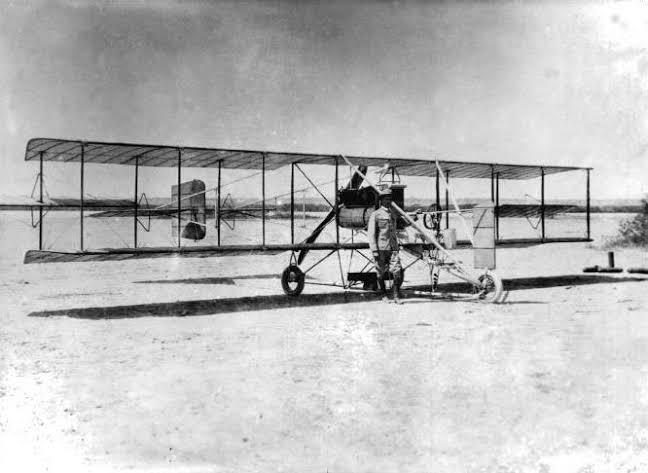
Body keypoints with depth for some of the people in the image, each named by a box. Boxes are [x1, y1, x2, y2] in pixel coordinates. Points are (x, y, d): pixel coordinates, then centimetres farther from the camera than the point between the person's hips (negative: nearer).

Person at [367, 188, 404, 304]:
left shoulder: (393, 215, 16)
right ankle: (384, 295, 21)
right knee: (381, 274, 6)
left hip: (392, 248, 4)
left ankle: (397, 296, -1)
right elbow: (371, 233, -7)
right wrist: (374, 250, -14)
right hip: (380, 249, -4)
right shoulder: (375, 215, -3)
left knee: (398, 271, -9)